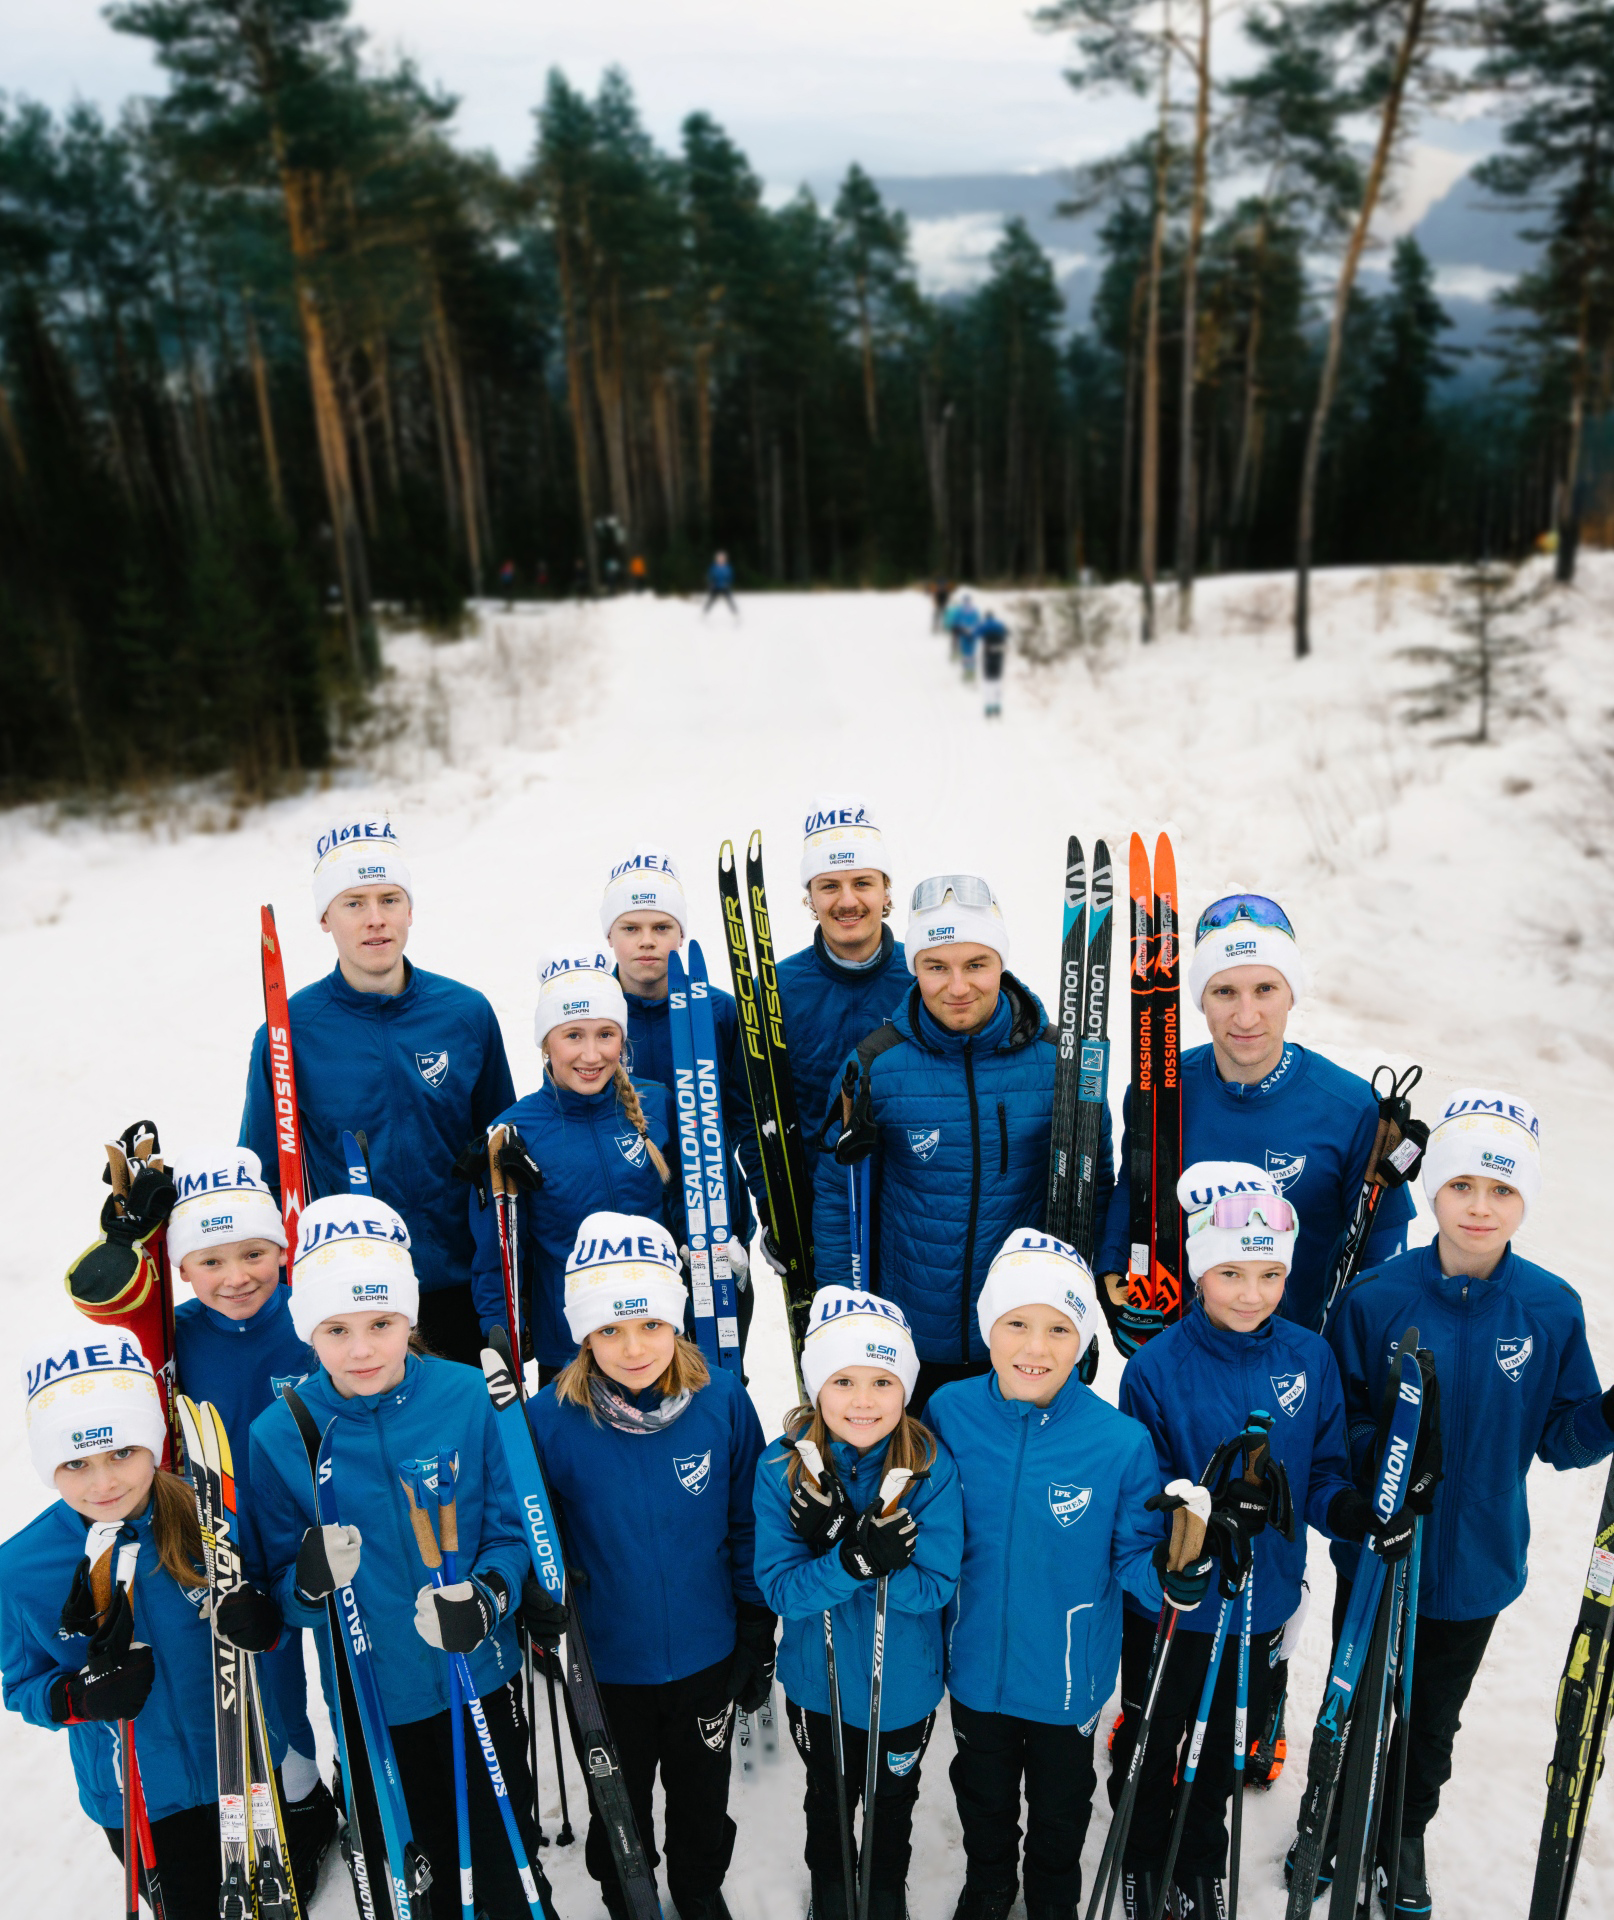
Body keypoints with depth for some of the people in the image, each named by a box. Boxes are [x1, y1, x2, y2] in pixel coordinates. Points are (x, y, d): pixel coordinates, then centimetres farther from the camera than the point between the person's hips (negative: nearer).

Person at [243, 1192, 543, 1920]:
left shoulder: (468, 1398, -16)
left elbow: (512, 1528, -8)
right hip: (372, 1697, 1)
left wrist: (486, 1597, -27)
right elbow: (282, 1585, -6)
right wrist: (310, 1583, -28)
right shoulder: (280, 1434, -13)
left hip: (482, 1677, 0)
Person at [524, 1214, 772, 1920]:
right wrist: (541, 1596, -21)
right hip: (606, 1662, -1)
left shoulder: (723, 1402, -17)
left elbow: (748, 1525, -5)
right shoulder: (550, 1419, -20)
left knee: (703, 1801, 25)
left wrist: (758, 1636, 0)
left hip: (709, 1656, 1)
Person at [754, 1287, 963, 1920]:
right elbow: (780, 1588, -22)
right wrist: (852, 1561, -41)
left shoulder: (931, 1469, -23)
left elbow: (935, 1586, -23)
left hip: (905, 1686, 0)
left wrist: (850, 1552, -39)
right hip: (817, 1684, 1)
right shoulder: (782, 1468, -21)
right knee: (828, 1802, 28)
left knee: (893, 1804, 27)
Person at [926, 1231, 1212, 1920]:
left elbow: (1133, 1554, -14)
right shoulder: (950, 1412, -19)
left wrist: (1174, 1573, -35)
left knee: (1060, 1804, 27)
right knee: (983, 1793, 28)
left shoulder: (1121, 1441, -25)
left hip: (1069, 1675, -1)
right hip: (974, 1663, 1)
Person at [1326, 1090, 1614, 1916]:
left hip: (1474, 1561, 2)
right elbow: (1332, 1418, -11)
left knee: (1433, 1717, 23)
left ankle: (1407, 1834, 51)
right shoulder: (1376, 1298, -18)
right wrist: (1380, 1453, -30)